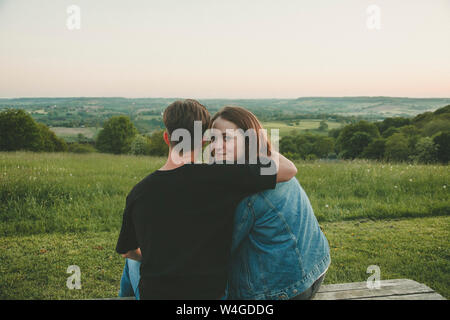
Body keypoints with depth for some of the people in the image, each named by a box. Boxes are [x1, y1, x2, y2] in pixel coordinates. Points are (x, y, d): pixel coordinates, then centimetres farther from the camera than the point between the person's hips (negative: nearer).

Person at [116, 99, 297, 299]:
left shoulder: (138, 192, -6)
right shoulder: (219, 177, -17)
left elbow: (127, 251, 9)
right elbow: (288, 170, -13)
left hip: (153, 292, 2)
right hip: (208, 291, -2)